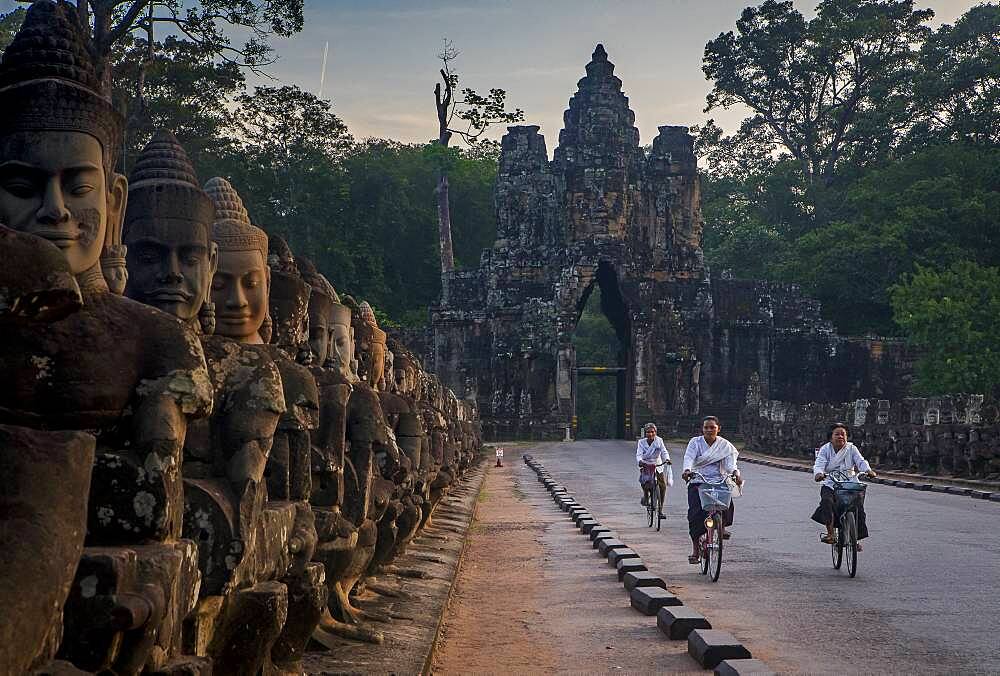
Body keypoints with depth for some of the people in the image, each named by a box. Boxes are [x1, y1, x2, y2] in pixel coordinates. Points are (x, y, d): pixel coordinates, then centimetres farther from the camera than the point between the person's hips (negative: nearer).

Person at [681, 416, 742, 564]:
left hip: (718, 481, 1)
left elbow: (729, 463, -4)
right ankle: (695, 549, -5)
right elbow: (689, 457, -12)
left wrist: (735, 472, -27)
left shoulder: (724, 445, 9)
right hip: (697, 482, -1)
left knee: (727, 504, -27)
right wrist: (687, 470, -34)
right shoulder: (695, 442, 4)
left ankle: (722, 526, 5)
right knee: (695, 513, -16)